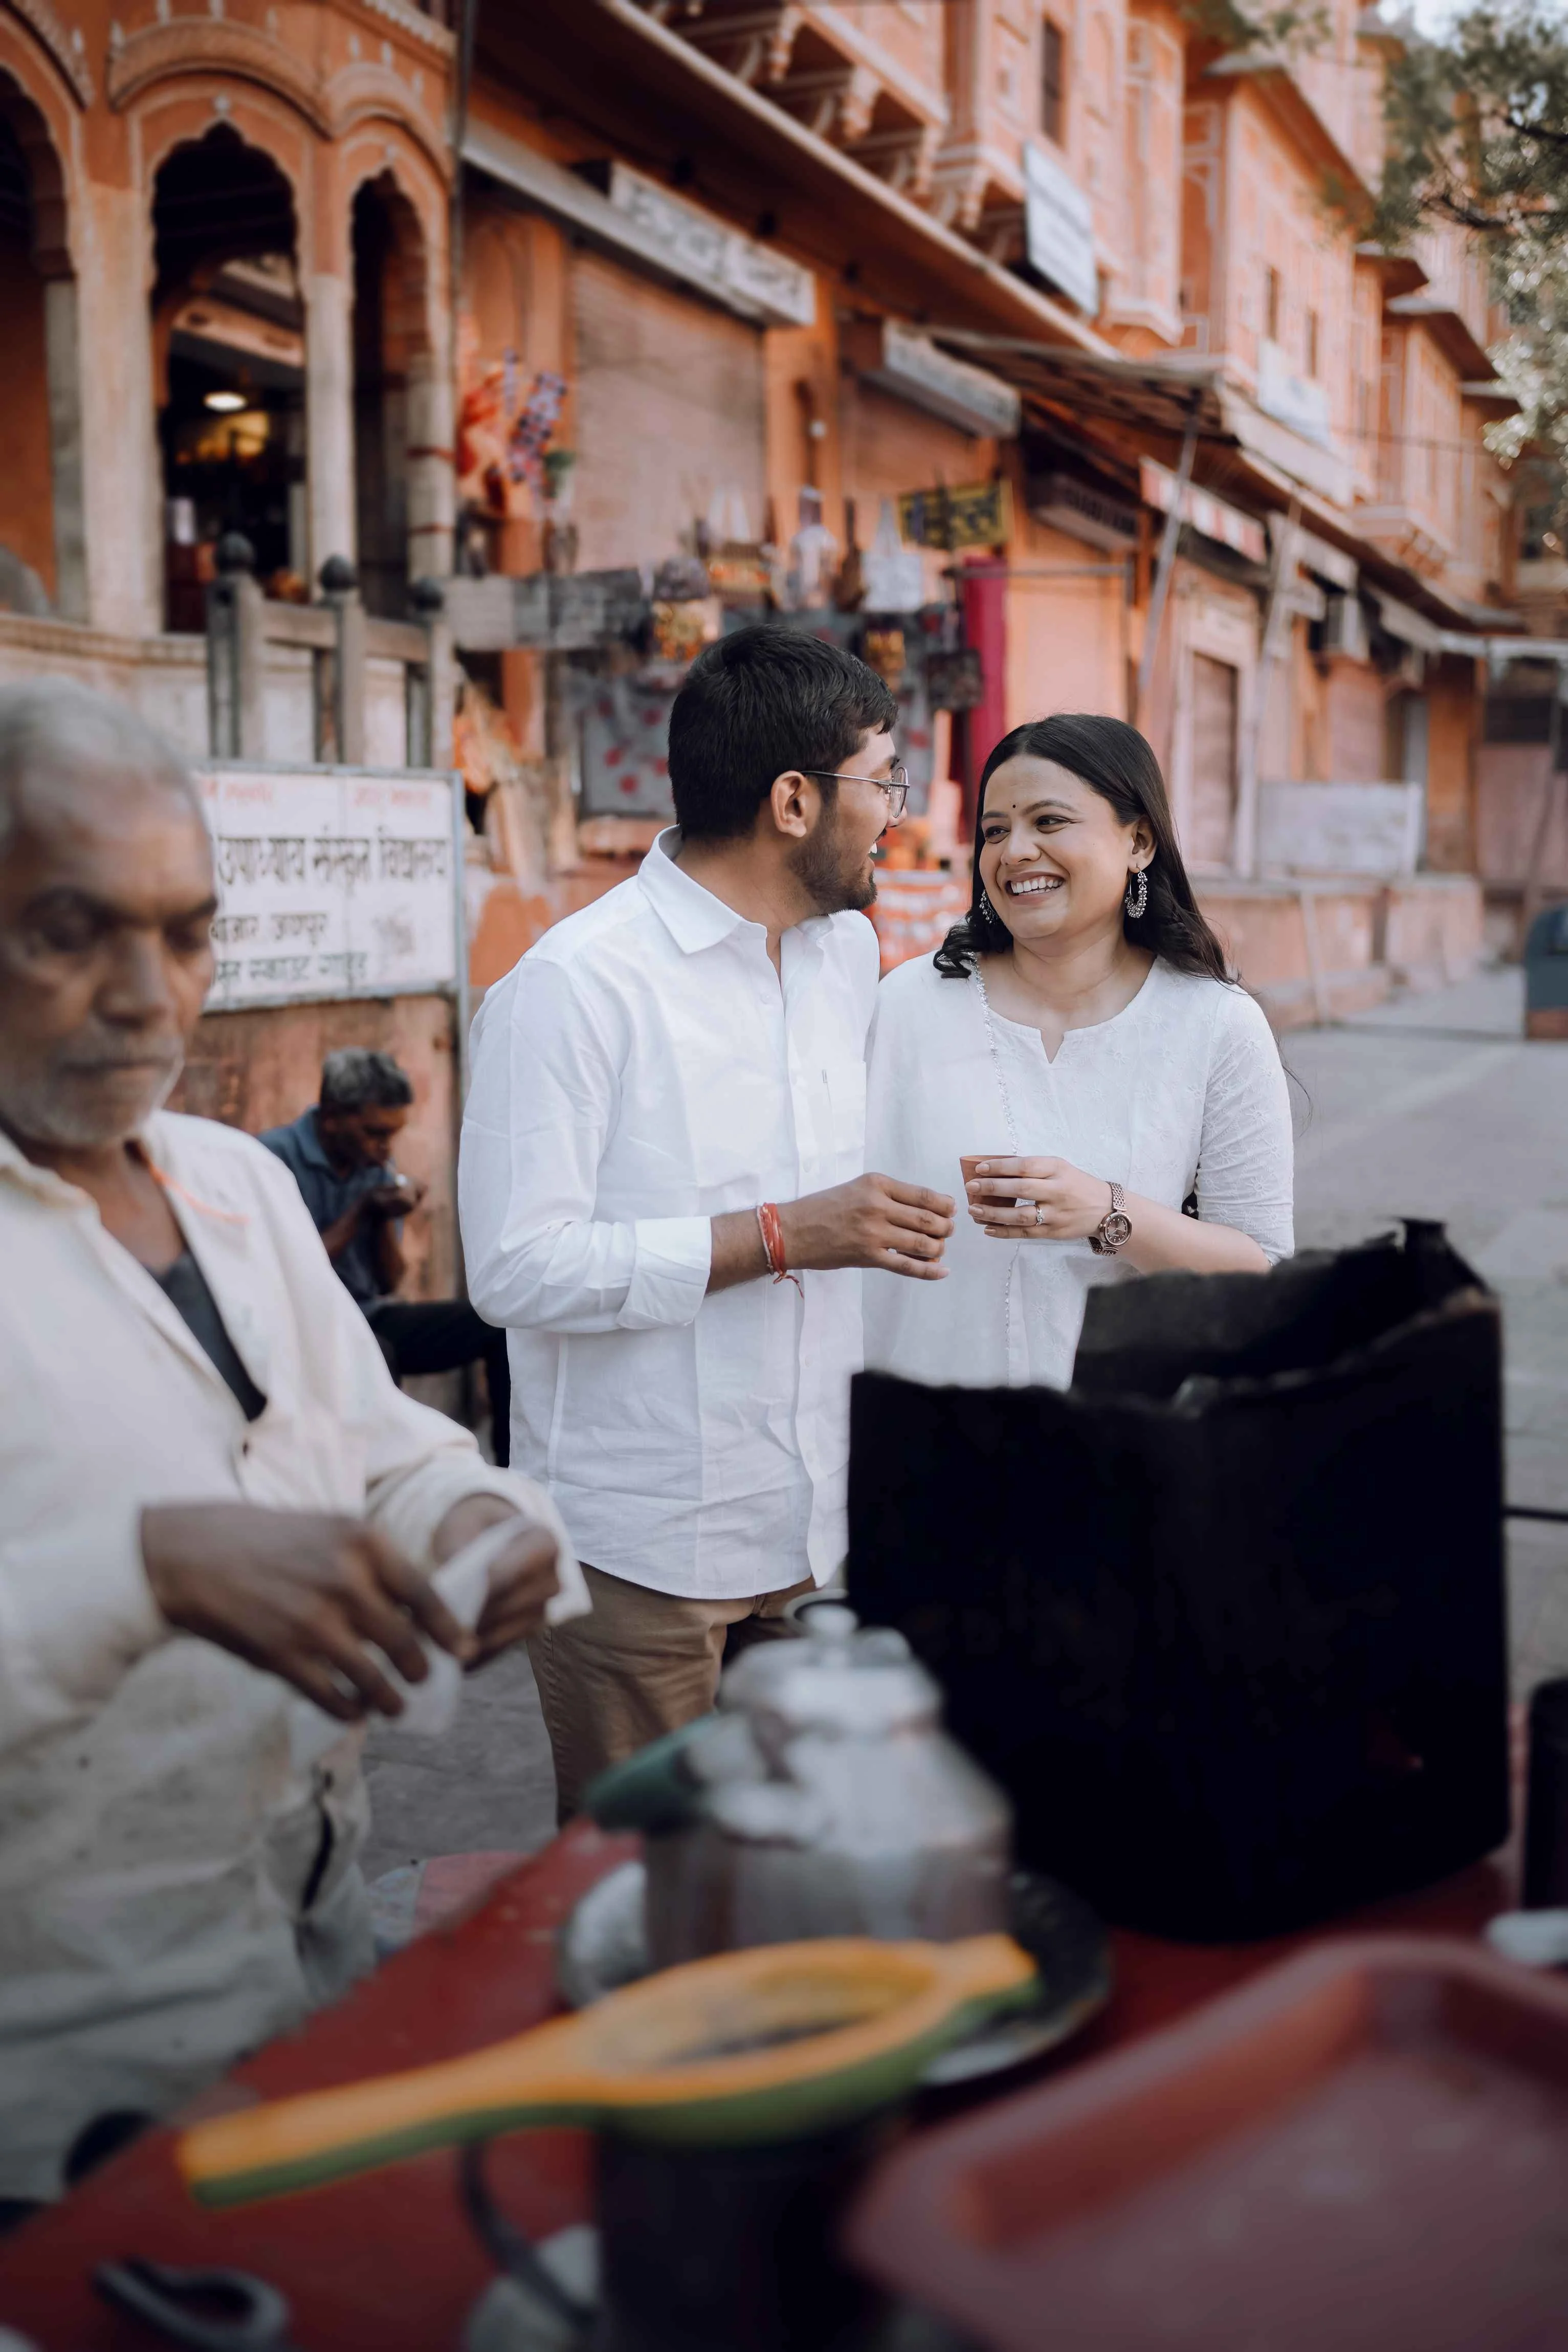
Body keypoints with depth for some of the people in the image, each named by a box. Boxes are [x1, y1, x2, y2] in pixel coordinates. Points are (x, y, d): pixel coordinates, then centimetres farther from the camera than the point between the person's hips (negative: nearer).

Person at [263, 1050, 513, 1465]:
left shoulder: (376, 1166, 6)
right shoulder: (278, 1155, -12)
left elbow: (389, 1283, 8)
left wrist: (387, 1219, -10)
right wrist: (361, 1212, -16)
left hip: (369, 1315, 6)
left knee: (499, 1324, -11)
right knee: (373, 1353, -39)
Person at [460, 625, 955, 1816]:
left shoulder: (850, 950, 11)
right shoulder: (576, 983, -14)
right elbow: (519, 1266, -21)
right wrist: (781, 1236, -22)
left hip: (819, 1526, 7)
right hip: (644, 1545, -6)